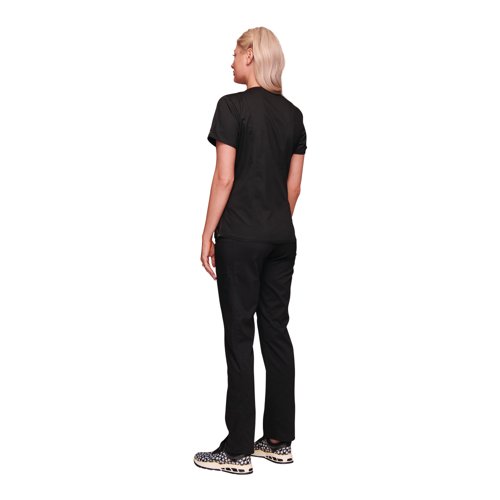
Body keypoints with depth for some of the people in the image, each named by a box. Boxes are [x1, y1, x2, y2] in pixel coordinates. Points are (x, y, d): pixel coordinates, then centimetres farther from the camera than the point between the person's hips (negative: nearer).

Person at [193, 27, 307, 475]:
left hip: (240, 236, -6)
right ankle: (280, 440, 19)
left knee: (239, 335, -2)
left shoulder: (233, 106, -9)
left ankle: (238, 450, 5)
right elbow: (294, 184, 12)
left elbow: (225, 178, -13)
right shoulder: (293, 113, 10)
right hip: (283, 236, 7)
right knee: (276, 330, 11)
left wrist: (207, 235, -6)